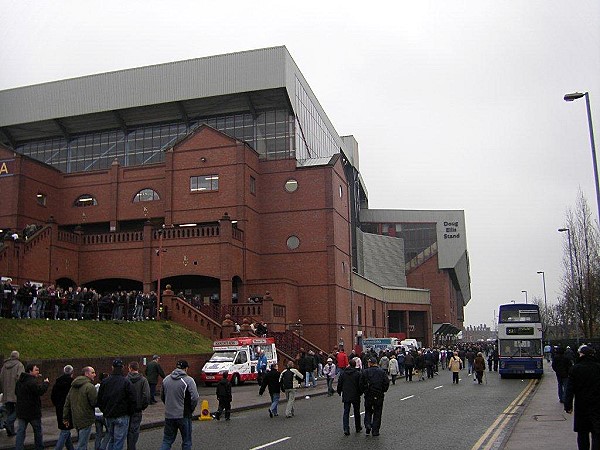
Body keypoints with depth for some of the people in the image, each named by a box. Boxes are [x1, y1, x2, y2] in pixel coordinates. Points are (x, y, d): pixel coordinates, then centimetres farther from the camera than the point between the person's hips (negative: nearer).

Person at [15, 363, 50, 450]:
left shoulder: (19, 381, 9)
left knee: (20, 432, 7)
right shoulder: (32, 381, -19)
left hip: (21, 411, 7)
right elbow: (40, 391, -27)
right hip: (33, 412, -7)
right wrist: (46, 383, -11)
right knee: (38, 431, 10)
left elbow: (16, 392, 22)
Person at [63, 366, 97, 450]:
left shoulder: (73, 386, 12)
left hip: (75, 420, 9)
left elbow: (67, 403, 15)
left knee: (81, 443, 22)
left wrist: (66, 418, 20)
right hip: (86, 420, -9)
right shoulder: (90, 387, -16)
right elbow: (95, 403, -17)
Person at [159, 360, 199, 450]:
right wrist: (191, 410, -2)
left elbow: (162, 397, 14)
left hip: (169, 415, 5)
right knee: (186, 441, 10)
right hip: (184, 416, -4)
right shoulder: (188, 380, -12)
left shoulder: (166, 379, 6)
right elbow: (194, 398, -18)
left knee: (167, 440, 14)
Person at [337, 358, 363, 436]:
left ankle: (346, 429, -7)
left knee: (346, 412, 4)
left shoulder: (342, 373, 0)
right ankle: (358, 428, 24)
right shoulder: (358, 373, -7)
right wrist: (360, 393, 8)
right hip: (355, 396, -1)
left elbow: (339, 384, 4)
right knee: (356, 412, 14)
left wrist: (339, 392, 18)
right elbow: (360, 385, -6)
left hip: (346, 396, 1)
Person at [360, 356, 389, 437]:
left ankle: (367, 425, -2)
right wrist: (383, 391, 10)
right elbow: (387, 383, -3)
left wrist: (364, 391, 9)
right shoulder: (382, 372, -1)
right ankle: (375, 431, 9)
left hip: (368, 395, 0)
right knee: (377, 413, 9)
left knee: (368, 411, 19)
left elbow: (361, 384, -6)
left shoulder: (364, 372, -4)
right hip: (379, 396, 0)